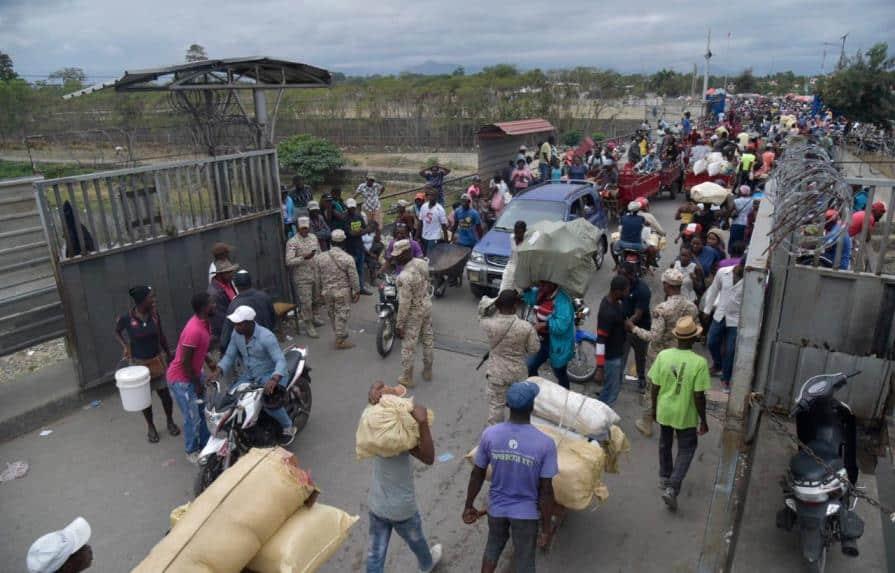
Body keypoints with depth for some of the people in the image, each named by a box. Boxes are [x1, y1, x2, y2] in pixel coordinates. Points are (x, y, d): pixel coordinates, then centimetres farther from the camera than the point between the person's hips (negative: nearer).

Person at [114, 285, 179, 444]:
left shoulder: (154, 313, -9)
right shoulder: (126, 318, -18)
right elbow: (116, 332, 4)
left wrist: (169, 356, 9)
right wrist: (124, 346, -12)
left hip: (158, 360, 2)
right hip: (139, 364, -2)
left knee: (165, 394, 10)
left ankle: (170, 422, 33)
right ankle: (150, 426, 34)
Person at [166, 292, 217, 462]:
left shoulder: (204, 321, -4)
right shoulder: (194, 330, -33)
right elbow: (185, 362, -27)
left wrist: (208, 360, 1)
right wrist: (197, 383, -15)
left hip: (194, 373, 9)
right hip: (181, 379, -9)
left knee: (203, 411, 20)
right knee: (193, 418, 4)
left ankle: (205, 444, 37)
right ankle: (192, 451, 25)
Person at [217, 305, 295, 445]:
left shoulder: (266, 337, -26)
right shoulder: (236, 334, -6)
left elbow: (280, 361, -30)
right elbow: (229, 356, 3)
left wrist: (273, 380, -47)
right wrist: (217, 371, -15)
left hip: (270, 375, -7)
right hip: (247, 376, 7)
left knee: (269, 404, -29)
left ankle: (288, 426, -1)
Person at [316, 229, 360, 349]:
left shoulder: (321, 257, -3)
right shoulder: (347, 258, -16)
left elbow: (318, 276, 6)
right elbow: (353, 278, -12)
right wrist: (357, 291, 0)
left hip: (327, 291, 5)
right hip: (342, 291, -5)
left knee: (332, 314, 18)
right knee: (342, 315, 4)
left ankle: (339, 335, 33)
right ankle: (341, 340, 10)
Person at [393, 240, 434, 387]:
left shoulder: (405, 276, -31)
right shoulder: (422, 262, -9)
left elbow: (404, 304, -26)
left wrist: (399, 325, -17)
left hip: (414, 313, -8)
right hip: (427, 306, 8)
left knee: (408, 347, 9)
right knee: (428, 340, 21)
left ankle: (407, 378, 24)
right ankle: (427, 371, 38)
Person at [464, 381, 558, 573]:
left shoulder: (490, 434, -17)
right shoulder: (545, 443, -24)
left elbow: (477, 475, -6)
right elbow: (546, 491, -17)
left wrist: (469, 505, 9)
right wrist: (546, 527, -4)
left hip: (496, 507, 2)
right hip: (526, 513, -2)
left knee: (493, 546, 28)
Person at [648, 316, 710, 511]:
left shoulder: (663, 355, -13)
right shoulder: (699, 363, -22)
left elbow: (655, 387, -5)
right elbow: (699, 396, -18)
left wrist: (654, 408, 11)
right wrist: (703, 420, -4)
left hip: (664, 411, 3)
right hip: (685, 415, -3)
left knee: (665, 444, 25)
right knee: (686, 450, 15)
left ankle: (664, 477, 44)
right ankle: (672, 488, 3)